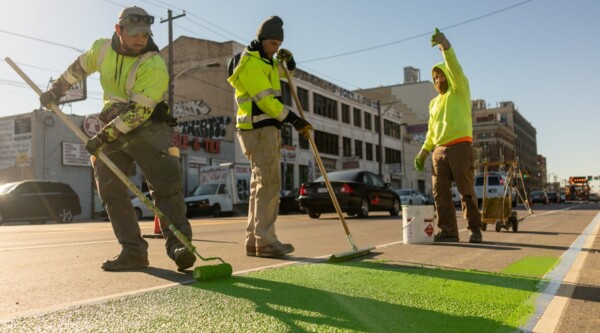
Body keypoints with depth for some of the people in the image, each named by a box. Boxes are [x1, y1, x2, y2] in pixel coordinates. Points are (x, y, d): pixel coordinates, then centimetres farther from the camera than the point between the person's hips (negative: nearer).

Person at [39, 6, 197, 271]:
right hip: (112, 128, 6)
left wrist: (104, 136, -23)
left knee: (166, 185, -17)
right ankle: (133, 251, 3)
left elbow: (138, 112, -24)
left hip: (148, 129, -5)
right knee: (110, 190, -1)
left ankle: (178, 245, -14)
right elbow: (80, 67, 23)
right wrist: (56, 90, 25)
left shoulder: (154, 66, -19)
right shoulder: (102, 49, 0)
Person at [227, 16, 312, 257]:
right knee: (268, 183, -15)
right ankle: (265, 241, -16)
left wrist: (287, 59, 10)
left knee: (261, 184, 8)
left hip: (266, 129, 10)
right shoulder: (250, 63, -11)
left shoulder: (265, 61, 19)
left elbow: (287, 70, 34)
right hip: (258, 129, -10)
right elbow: (265, 99, -19)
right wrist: (294, 120, -16)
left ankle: (253, 241, 10)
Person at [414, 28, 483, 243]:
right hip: (439, 151, 6)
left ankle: (475, 229, 3)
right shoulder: (434, 103, 24)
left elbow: (455, 68, -13)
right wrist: (424, 151, 14)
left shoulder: (459, 91, 6)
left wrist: (446, 46, -28)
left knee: (466, 191, -5)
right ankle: (448, 231, 2)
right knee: (440, 192, -1)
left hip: (460, 147, -6)